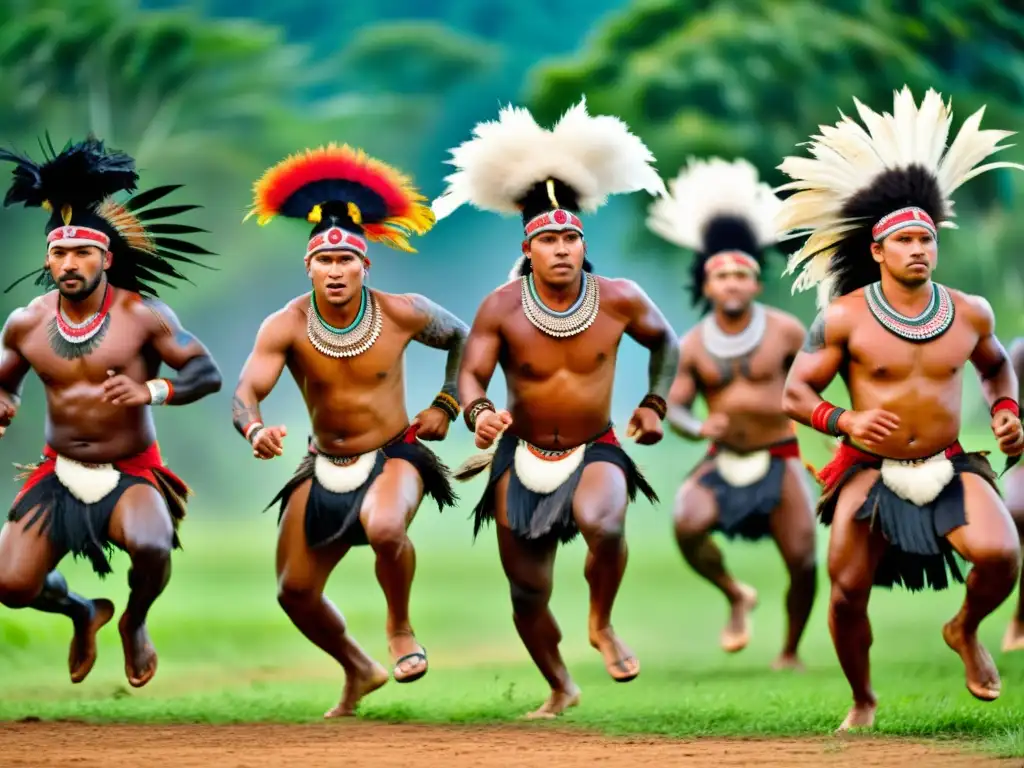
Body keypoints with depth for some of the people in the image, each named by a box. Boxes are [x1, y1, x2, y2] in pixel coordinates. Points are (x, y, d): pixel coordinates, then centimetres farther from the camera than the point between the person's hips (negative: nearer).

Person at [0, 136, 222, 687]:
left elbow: (208, 373, -12)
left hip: (132, 473, -3)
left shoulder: (142, 315, -11)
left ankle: (135, 622, 4)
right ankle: (82, 612, 26)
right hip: (58, 475, 3)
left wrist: (154, 391, -31)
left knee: (151, 547, -36)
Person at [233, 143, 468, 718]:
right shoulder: (286, 327, -12)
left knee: (386, 529, -37)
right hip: (325, 469, 3)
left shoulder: (401, 314, -11)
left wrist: (447, 406, 0)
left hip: (394, 457, -3)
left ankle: (401, 627, -6)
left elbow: (461, 338, 9)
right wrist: (255, 430, -43)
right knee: (295, 590, 1)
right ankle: (359, 671, 31)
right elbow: (245, 395, -21)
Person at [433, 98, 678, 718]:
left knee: (603, 523, -37)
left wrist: (656, 404, 3)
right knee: (528, 593, 7)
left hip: (596, 452, -1)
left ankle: (603, 625, -8)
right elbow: (471, 372, -12)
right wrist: (478, 412, -33)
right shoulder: (503, 308, -11)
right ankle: (561, 688, 35)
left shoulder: (618, 300, -9)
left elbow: (665, 342, 11)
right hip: (523, 458, 1)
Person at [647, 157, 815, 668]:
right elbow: (673, 408, 1)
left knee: (802, 560, -8)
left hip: (779, 458, -1)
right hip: (723, 459, 1)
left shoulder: (784, 332, -4)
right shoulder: (695, 346, 1)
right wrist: (700, 429, -19)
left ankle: (791, 653, 17)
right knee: (688, 524, -27)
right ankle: (736, 597, 1)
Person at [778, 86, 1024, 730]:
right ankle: (863, 700, 25)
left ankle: (966, 631, 9)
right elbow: (797, 391, -1)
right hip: (872, 472, -1)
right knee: (847, 593, -4)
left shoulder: (969, 313, 3)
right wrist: (843, 421, -19)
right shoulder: (845, 317, -5)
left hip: (949, 468, 1)